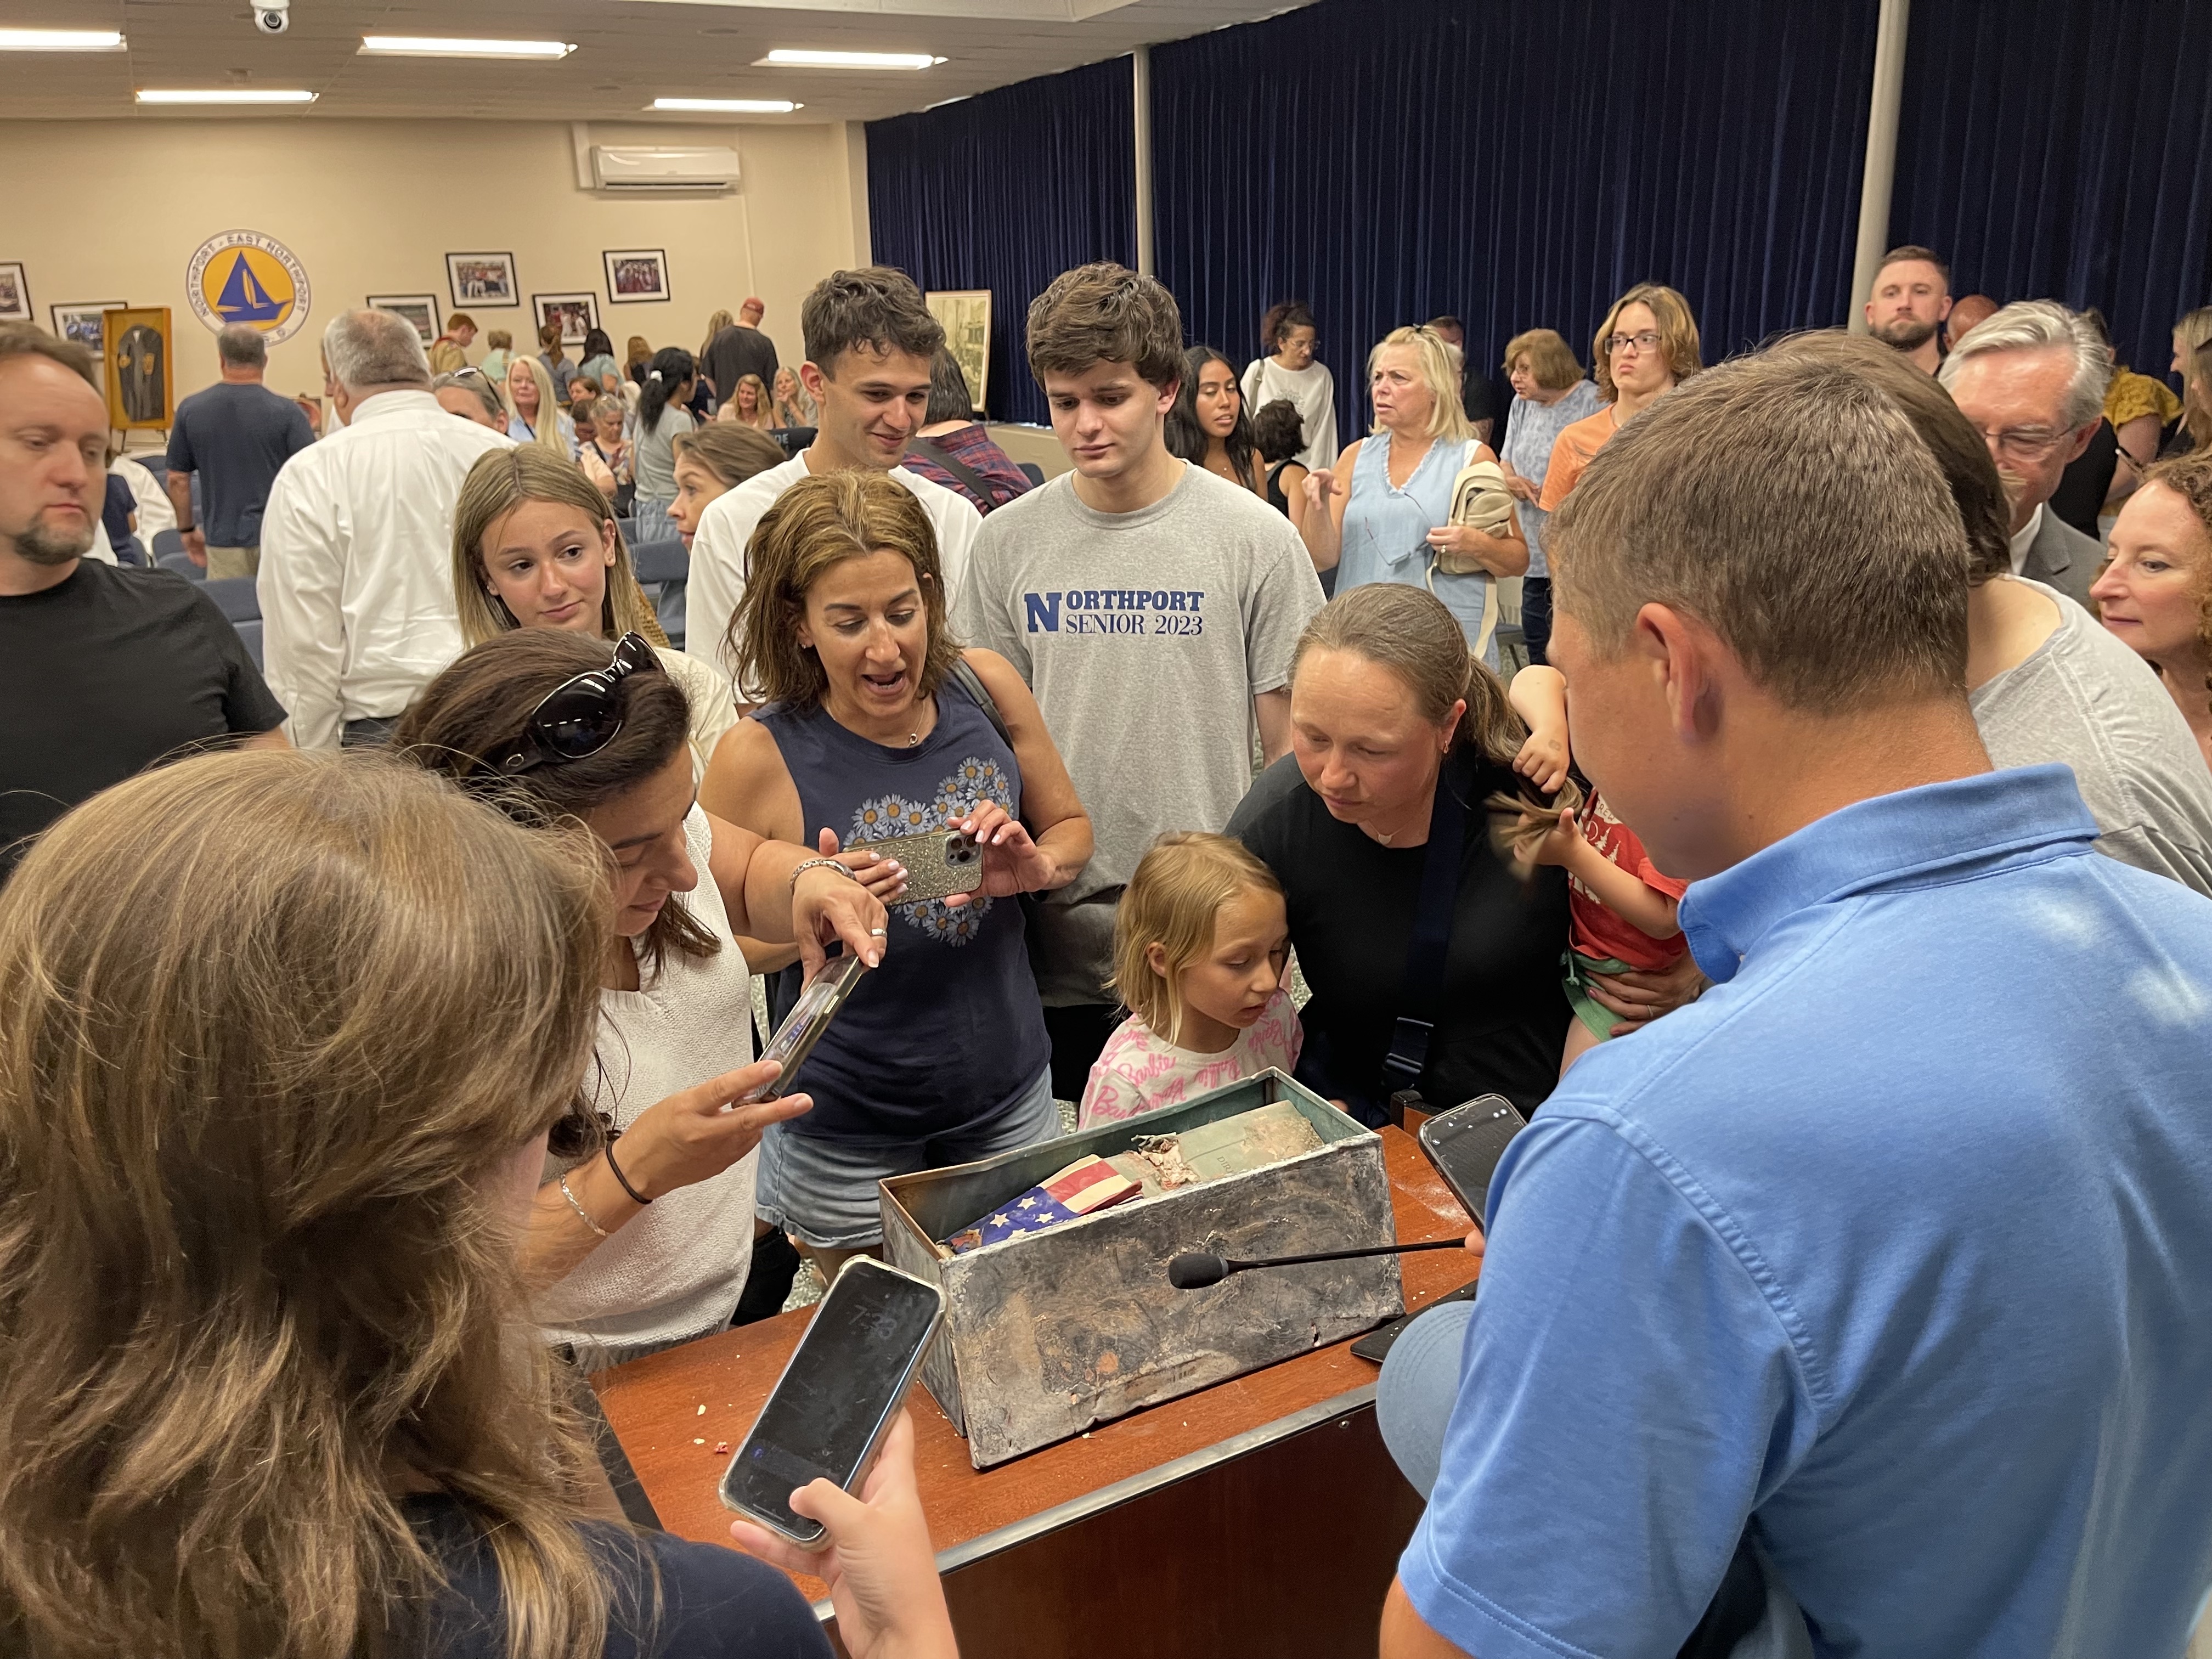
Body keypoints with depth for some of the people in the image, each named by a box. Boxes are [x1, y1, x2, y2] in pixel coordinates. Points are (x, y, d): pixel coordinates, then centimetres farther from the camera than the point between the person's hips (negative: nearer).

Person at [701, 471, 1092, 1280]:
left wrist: (1037, 867, -16)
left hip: (1012, 1095, 4)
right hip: (851, 1139, -3)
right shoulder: (760, 757, -19)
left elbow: (1070, 825, 6)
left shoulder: (985, 687, -10)